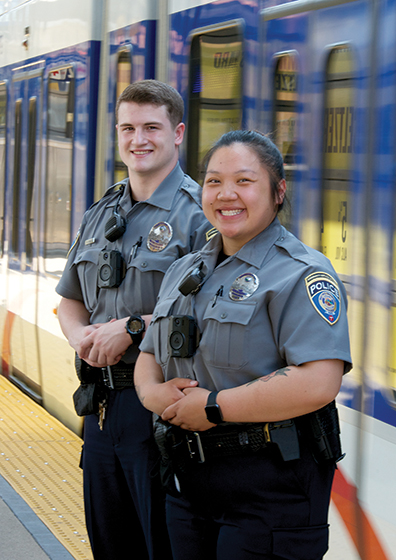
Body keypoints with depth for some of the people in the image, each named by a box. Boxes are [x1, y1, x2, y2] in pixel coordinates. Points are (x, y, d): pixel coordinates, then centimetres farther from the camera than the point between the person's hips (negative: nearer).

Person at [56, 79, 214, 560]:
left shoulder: (199, 214, -9)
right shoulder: (100, 216, 15)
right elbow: (70, 299, 22)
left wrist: (133, 328, -18)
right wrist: (82, 337, 0)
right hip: (101, 406, 7)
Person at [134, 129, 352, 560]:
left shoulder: (302, 274, -11)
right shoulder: (184, 271, 15)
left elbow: (318, 384, -23)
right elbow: (149, 355, 20)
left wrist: (214, 408, -19)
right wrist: (154, 392, -5)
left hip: (270, 488, -7)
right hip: (187, 480, 7)